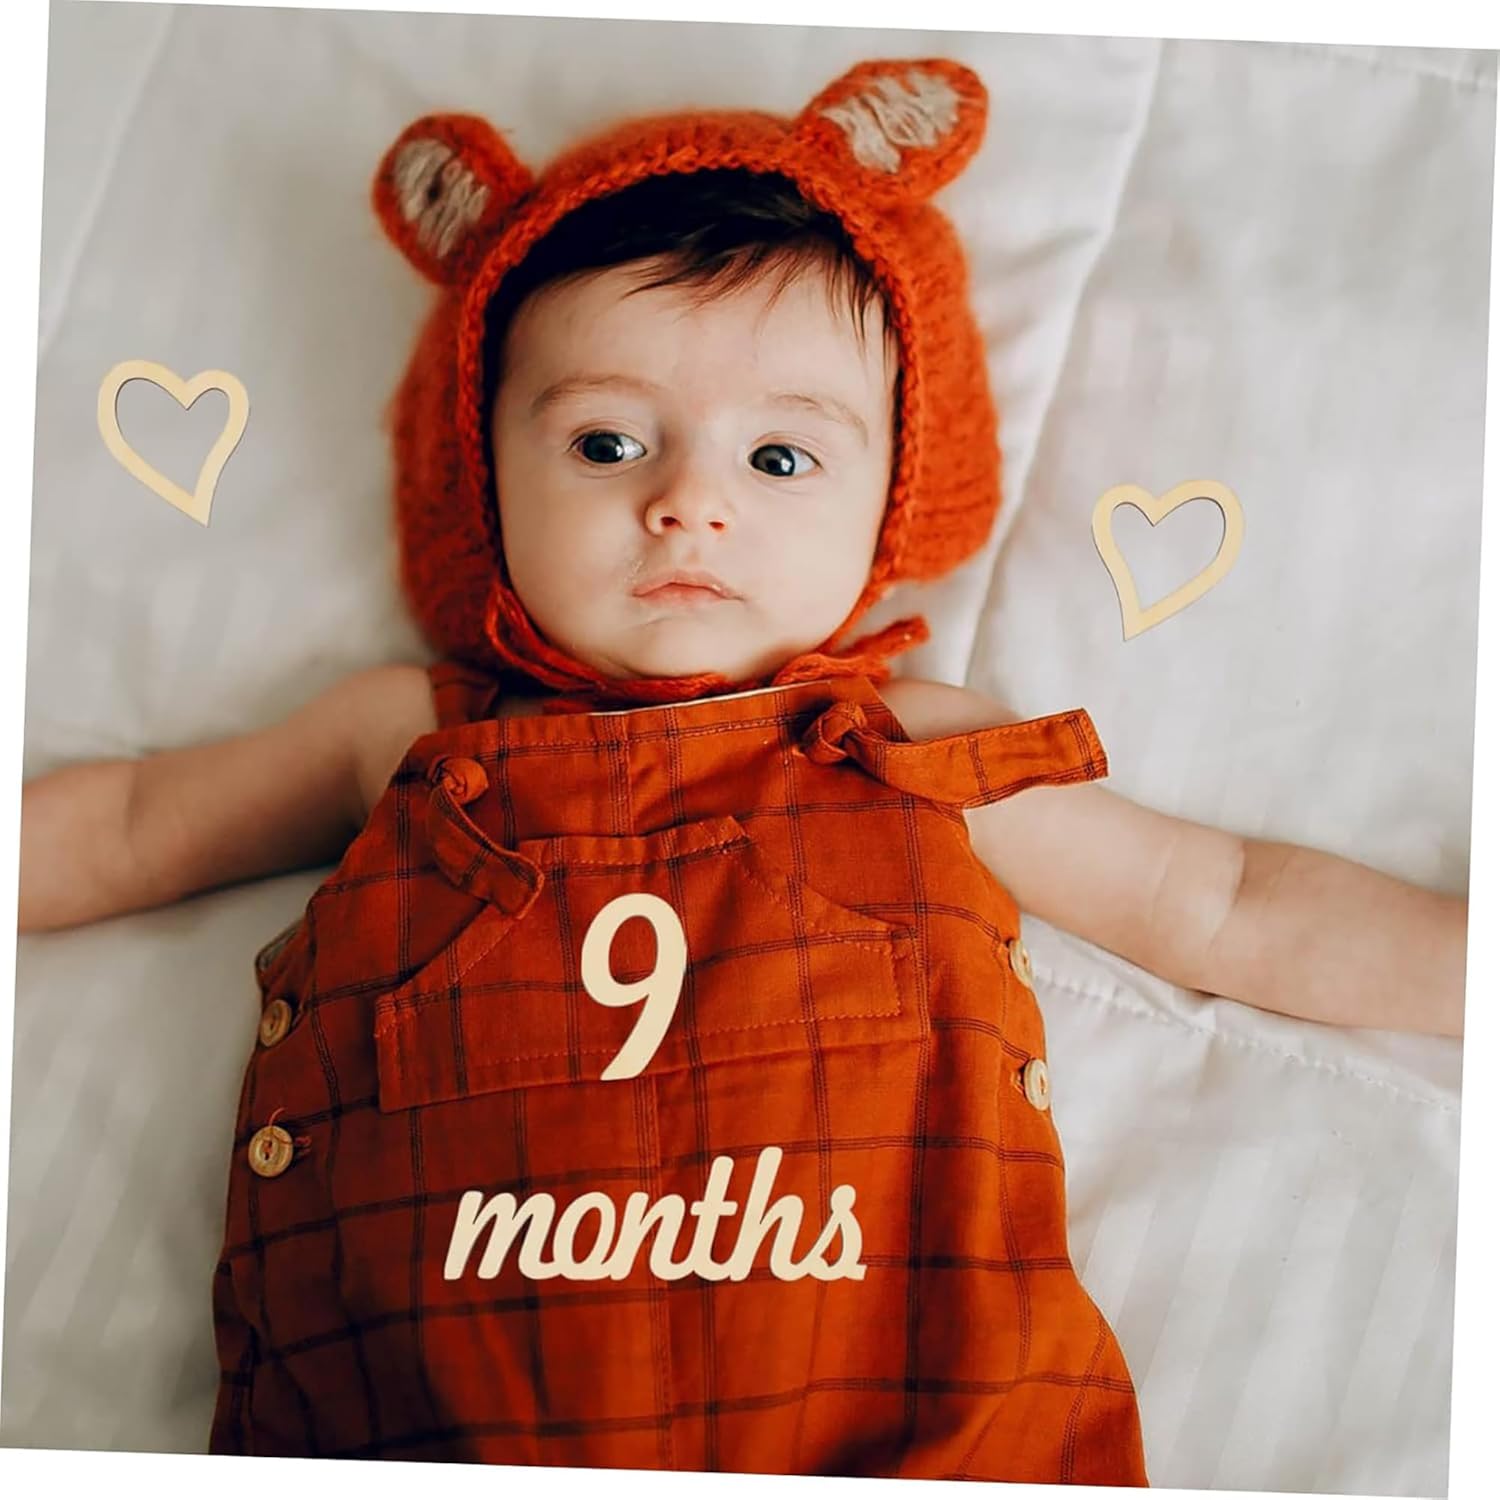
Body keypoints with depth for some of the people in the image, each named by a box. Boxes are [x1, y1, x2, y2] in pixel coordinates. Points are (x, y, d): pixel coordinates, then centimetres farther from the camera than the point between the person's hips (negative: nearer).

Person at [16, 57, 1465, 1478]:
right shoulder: (413, 739, 12)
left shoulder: (923, 760, 11)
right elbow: (123, 827, 25)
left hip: (894, 1433, 0)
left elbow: (1230, 911, 19)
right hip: (426, 1431, 1)